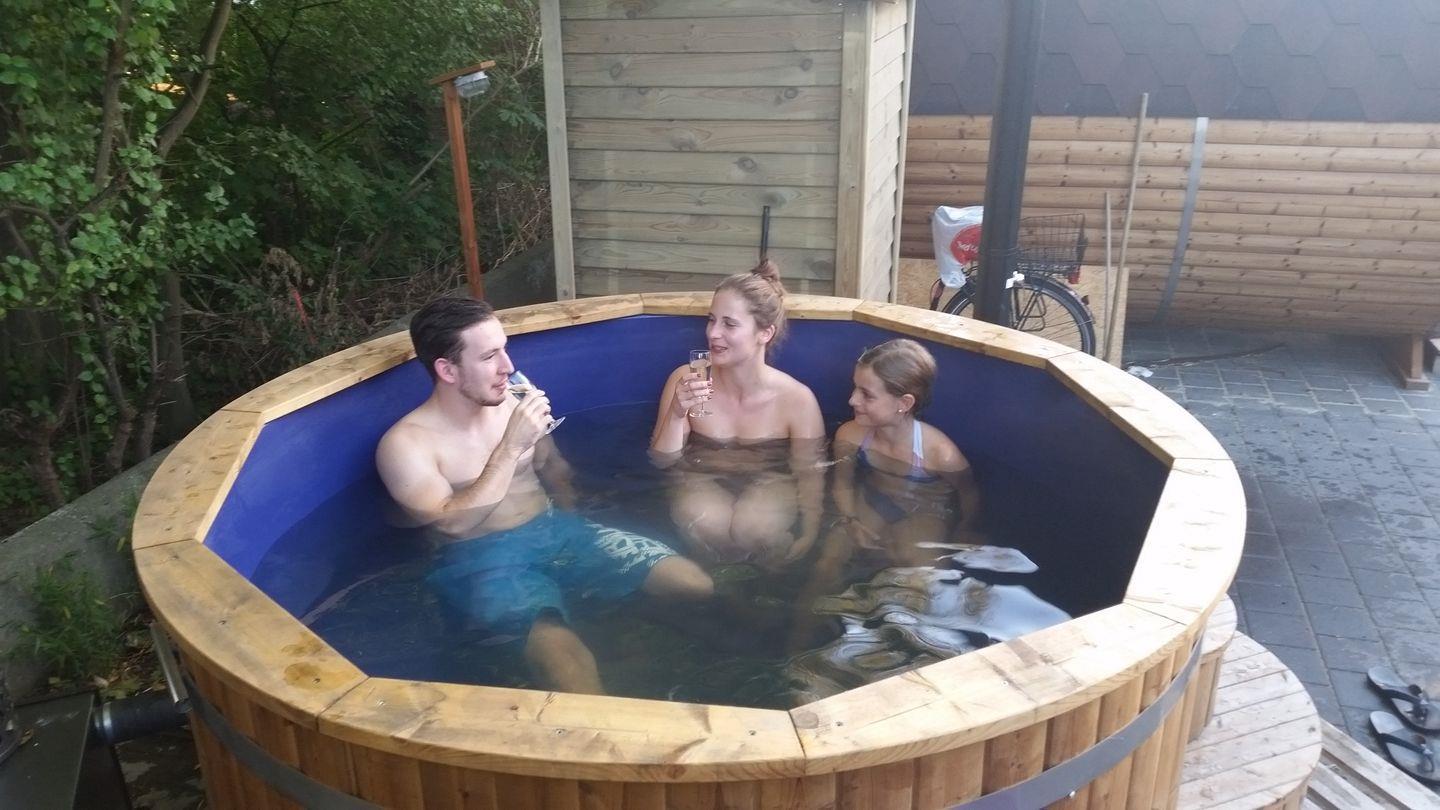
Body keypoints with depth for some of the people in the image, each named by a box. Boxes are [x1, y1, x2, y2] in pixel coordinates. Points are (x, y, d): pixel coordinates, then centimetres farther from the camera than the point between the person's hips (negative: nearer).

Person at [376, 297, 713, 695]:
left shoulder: (513, 406, 8)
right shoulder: (405, 443, -7)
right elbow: (454, 524, -17)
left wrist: (573, 526, 6)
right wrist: (510, 447, -18)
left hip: (556, 529, 5)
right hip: (483, 558, -5)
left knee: (697, 583, -10)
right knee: (555, 643, -37)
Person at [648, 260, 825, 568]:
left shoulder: (797, 399, -13)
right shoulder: (685, 380, -9)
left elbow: (810, 474, -4)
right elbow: (663, 461, -3)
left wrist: (809, 536, -20)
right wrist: (677, 414, -22)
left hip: (771, 484, 0)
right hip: (702, 480, 1)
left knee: (752, 527, -34)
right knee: (706, 523, -34)